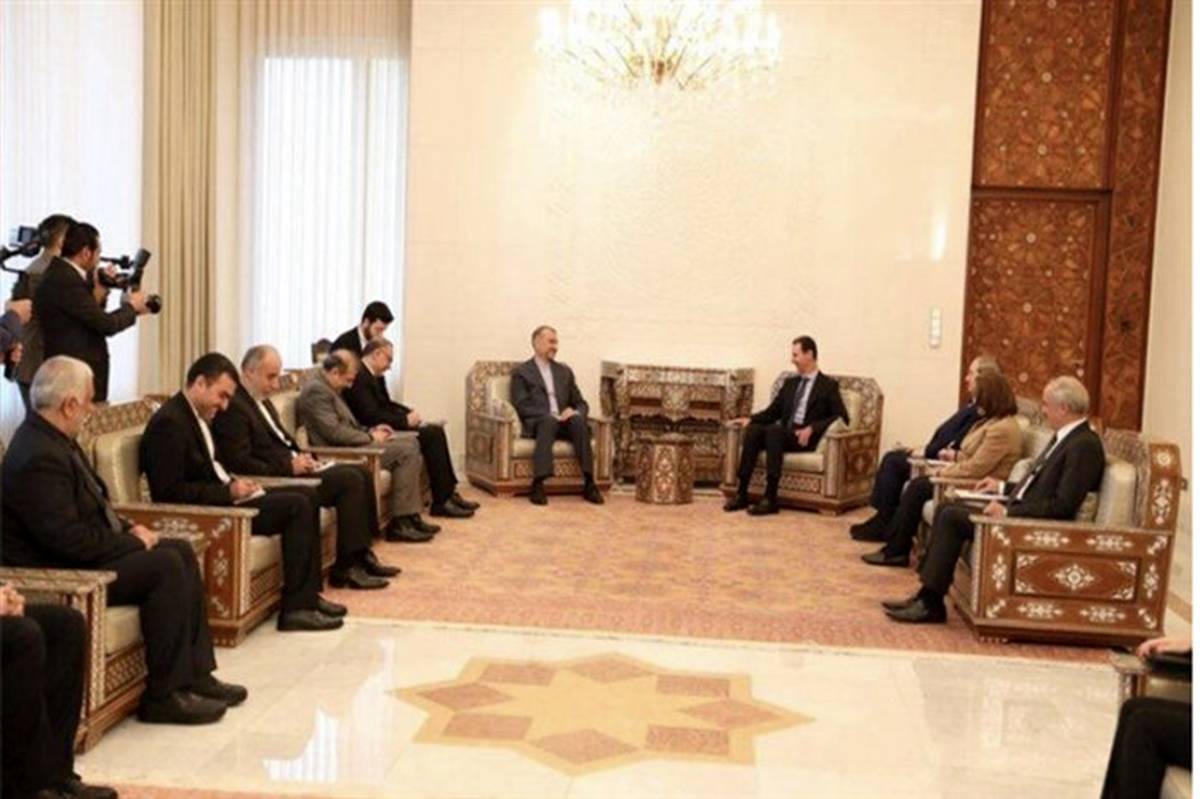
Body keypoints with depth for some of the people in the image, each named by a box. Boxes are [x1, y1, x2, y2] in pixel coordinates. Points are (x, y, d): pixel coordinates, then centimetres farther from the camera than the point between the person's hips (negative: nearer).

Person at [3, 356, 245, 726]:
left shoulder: (52, 439, 7)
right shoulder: (38, 458, -25)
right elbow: (71, 540, -28)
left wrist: (128, 529, 2)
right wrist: (133, 541, -16)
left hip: (85, 554, 11)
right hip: (64, 572, -11)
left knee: (182, 551, 6)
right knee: (165, 565, -20)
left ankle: (195, 675, 6)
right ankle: (163, 695, -12)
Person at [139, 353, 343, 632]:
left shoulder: (197, 415, 13)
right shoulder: (169, 423, -18)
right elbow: (169, 492, -23)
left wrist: (234, 484, 0)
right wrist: (228, 492, -21)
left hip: (220, 499, 11)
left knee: (306, 496, 9)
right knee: (297, 505, -17)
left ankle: (308, 595, 8)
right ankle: (296, 608, -14)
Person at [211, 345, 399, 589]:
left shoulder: (262, 400, 16)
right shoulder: (233, 407, -15)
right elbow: (241, 465, -21)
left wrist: (302, 458, 3)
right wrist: (289, 467, -19)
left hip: (291, 468, 10)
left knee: (361, 473, 3)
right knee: (350, 480, -19)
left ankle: (361, 555, 5)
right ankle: (346, 568, -14)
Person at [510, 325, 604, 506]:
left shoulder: (565, 371, 24)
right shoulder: (521, 372, 10)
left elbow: (581, 403, 20)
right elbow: (522, 406, -3)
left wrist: (575, 412, -6)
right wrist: (550, 415, -17)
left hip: (564, 422, 4)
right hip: (537, 423, -4)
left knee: (578, 420, -31)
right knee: (549, 421, -38)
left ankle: (589, 483, -36)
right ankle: (539, 484, -48)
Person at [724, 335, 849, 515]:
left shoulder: (828, 385, 5)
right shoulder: (790, 383, 23)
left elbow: (842, 418, -5)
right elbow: (772, 412, 21)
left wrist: (812, 428, -18)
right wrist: (750, 419, 1)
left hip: (806, 438, -5)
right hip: (784, 434, 5)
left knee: (773, 430, -35)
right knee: (753, 429, -25)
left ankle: (771, 497, -38)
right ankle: (741, 493, -28)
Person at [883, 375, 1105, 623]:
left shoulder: (1085, 445, -17)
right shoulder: (1065, 437, 14)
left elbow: (1063, 506, -24)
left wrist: (1008, 513, -21)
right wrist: (1003, 487, 17)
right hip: (1018, 513, 10)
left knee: (952, 517, -16)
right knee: (950, 509, 3)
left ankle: (931, 603, -10)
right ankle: (927, 594, 2)